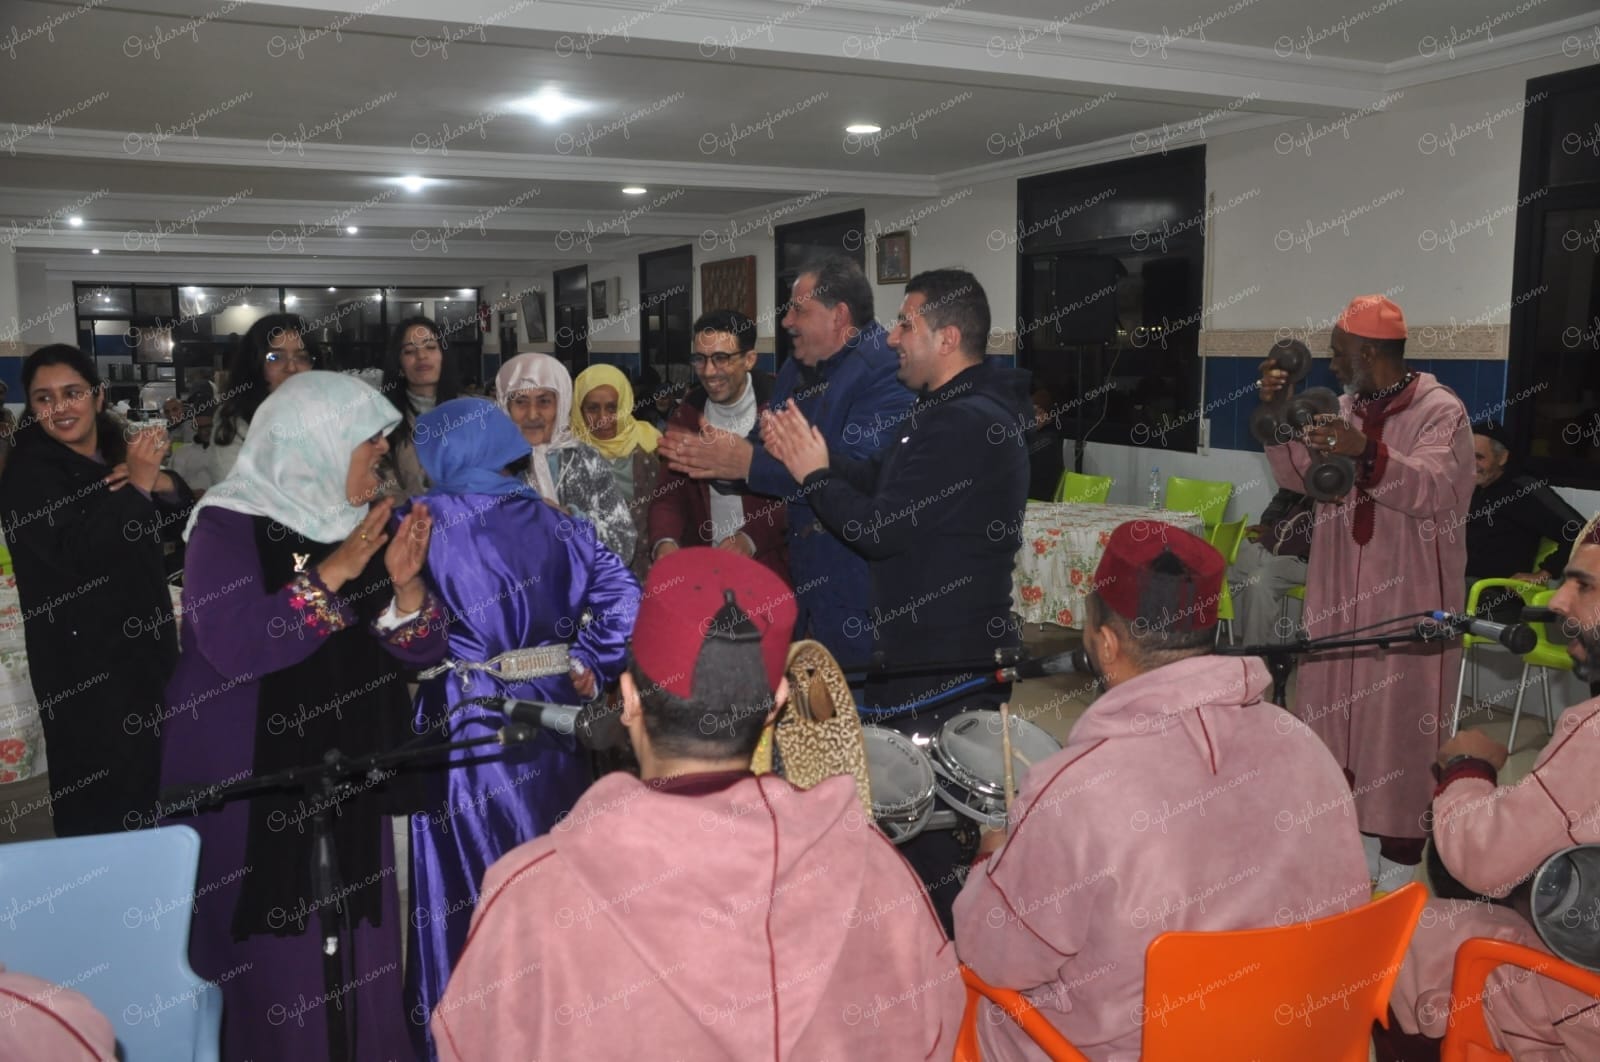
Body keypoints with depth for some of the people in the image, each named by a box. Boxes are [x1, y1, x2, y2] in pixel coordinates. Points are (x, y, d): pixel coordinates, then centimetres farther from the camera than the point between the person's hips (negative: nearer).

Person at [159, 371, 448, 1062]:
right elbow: (231, 644, -25)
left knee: (365, 952, 9)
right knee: (277, 965, 3)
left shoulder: (368, 526, 6)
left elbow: (422, 651, 2)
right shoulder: (230, 525, -10)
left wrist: (405, 582, -16)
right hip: (253, 785, -5)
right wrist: (333, 574, -27)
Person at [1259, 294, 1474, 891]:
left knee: (1399, 728, -1)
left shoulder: (1440, 411, -10)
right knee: (1336, 717, 13)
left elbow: (1435, 491, -26)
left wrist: (1368, 452, -41)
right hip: (1340, 594, 7)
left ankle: (1398, 870, 9)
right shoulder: (1346, 409, 11)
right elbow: (1298, 477, 9)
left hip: (1408, 600, -7)